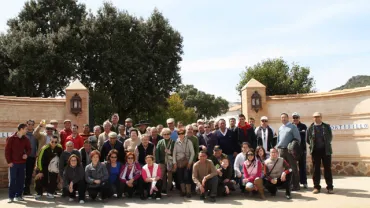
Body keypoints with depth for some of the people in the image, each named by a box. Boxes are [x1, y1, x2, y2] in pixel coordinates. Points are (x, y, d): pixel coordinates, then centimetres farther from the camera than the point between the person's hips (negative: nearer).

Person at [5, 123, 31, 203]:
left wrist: (26, 154, -8)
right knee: (12, 180, -1)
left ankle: (18, 195, 15)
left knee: (21, 180, 6)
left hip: (22, 163, 4)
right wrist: (9, 161, -9)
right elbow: (7, 150, -5)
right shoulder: (11, 138, -5)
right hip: (13, 163, -4)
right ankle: (11, 197, 5)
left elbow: (28, 149, 14)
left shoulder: (26, 139, 6)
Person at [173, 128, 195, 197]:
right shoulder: (176, 142, 2)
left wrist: (190, 162, -7)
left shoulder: (188, 142, -4)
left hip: (187, 161, -3)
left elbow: (192, 153, -3)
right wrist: (174, 163, 0)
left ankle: (188, 192, 0)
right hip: (179, 162, 3)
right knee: (180, 177, 5)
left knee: (187, 177, -9)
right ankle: (183, 191, 17)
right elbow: (174, 153, 5)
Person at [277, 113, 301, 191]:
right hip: (281, 150, 6)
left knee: (293, 168, -2)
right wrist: (278, 147, 11)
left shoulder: (293, 127, -4)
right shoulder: (280, 128, 14)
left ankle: (296, 185, 2)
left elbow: (297, 138, -8)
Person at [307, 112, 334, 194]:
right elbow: (308, 139, 10)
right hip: (315, 150, 0)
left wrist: (326, 145, 4)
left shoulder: (327, 126, 6)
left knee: (327, 168, 1)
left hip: (326, 150, 0)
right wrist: (313, 145, 5)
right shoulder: (310, 128, 6)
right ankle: (316, 187, 8)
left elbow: (330, 137, 9)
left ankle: (330, 187, 5)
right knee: (316, 169, 3)